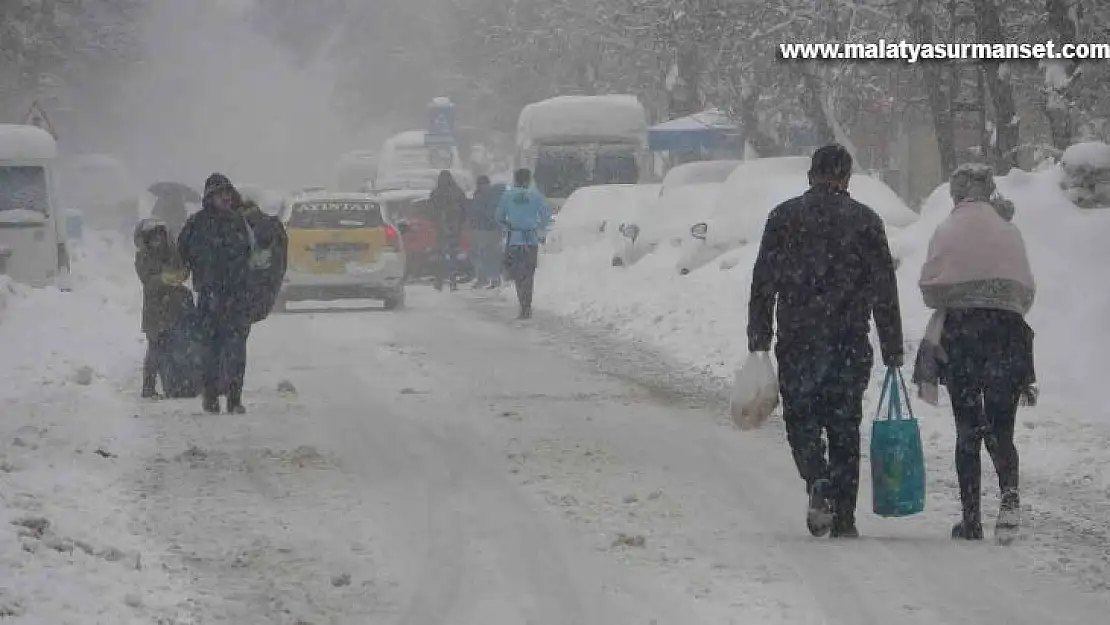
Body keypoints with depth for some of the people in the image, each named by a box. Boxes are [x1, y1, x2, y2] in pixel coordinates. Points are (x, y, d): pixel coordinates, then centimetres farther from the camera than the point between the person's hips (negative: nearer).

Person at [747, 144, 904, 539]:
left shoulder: (784, 217, 3)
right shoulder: (865, 221, 4)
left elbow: (763, 283, 1)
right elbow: (885, 290, 4)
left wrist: (758, 340, 5)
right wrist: (893, 350, 8)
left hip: (797, 342, -1)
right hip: (850, 342, 1)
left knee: (801, 419, 8)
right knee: (844, 425, 7)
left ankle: (818, 482, -19)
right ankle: (843, 517, 5)